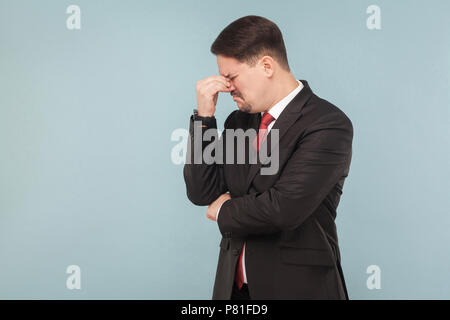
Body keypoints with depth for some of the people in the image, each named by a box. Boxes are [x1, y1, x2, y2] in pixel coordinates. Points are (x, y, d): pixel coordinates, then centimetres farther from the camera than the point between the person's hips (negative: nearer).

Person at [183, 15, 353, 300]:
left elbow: (284, 208, -24)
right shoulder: (238, 122, 7)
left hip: (296, 286, -6)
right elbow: (201, 193, 1)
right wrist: (204, 115, -5)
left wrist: (226, 211, -6)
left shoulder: (328, 124, -15)